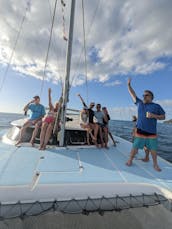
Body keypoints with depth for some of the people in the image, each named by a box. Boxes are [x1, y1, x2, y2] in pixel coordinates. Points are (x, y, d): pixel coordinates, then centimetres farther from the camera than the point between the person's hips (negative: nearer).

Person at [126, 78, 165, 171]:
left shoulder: (157, 106, 4)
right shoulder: (139, 103, 7)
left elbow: (163, 117, 6)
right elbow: (132, 94, 10)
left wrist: (154, 116, -13)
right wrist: (129, 85, 8)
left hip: (152, 132, 1)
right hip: (140, 131, 0)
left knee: (153, 149, 13)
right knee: (135, 147, 4)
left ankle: (155, 164, 33)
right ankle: (130, 160, 19)